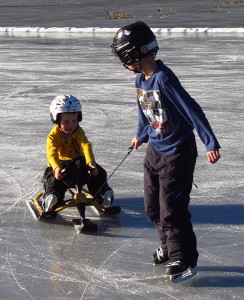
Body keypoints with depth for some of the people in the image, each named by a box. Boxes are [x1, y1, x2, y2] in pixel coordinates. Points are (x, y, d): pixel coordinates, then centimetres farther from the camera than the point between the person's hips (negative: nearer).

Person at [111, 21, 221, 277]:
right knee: (153, 207, 16)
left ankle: (183, 257, 11)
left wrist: (210, 143, -27)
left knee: (171, 210, -5)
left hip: (177, 153, -9)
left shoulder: (164, 78, -25)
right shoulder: (141, 79, 2)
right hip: (155, 150, 9)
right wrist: (140, 136, 36)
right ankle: (169, 245, 36)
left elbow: (192, 110, -26)